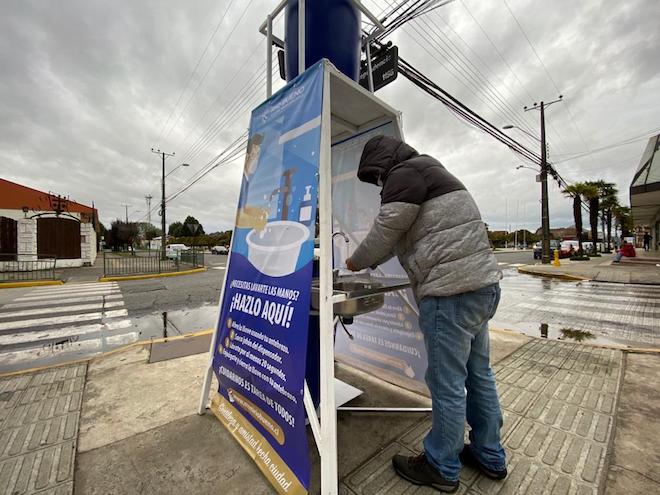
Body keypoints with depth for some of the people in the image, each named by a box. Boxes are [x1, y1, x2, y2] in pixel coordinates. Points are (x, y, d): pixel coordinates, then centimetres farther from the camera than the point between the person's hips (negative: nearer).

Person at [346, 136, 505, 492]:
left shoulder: (406, 173, -7)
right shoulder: (430, 173, 25)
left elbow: (385, 232, -8)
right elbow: (401, 237, 27)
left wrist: (356, 261, 10)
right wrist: (369, 262, 28)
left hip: (451, 293, -11)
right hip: (481, 285, 11)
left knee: (447, 385, 5)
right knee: (478, 375, 20)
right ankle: (490, 457, 39)